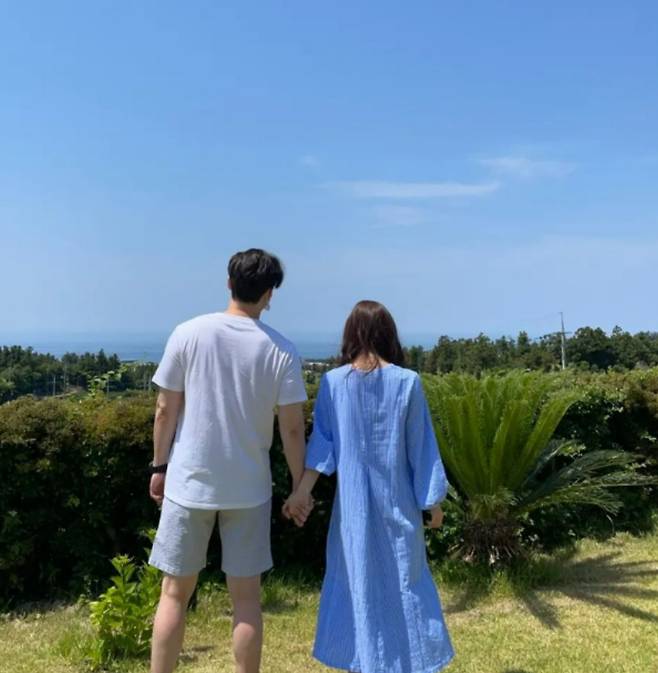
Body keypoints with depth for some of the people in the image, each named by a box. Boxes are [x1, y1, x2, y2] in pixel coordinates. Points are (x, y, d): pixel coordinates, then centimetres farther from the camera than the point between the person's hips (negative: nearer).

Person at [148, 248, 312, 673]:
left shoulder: (189, 334, -6)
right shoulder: (281, 350, -7)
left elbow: (166, 410, -2)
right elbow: (293, 428, -5)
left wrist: (160, 466, 10)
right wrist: (299, 485, 6)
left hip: (190, 482, 0)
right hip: (249, 487, 0)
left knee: (175, 593, 12)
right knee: (246, 596, 12)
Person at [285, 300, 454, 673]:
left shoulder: (333, 381, -5)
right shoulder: (408, 381, -8)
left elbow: (322, 441, -7)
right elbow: (421, 446, -3)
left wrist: (303, 490, -4)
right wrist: (433, 499, 4)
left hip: (353, 501, 1)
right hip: (398, 499, 0)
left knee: (356, 578, 12)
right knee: (405, 579, 13)